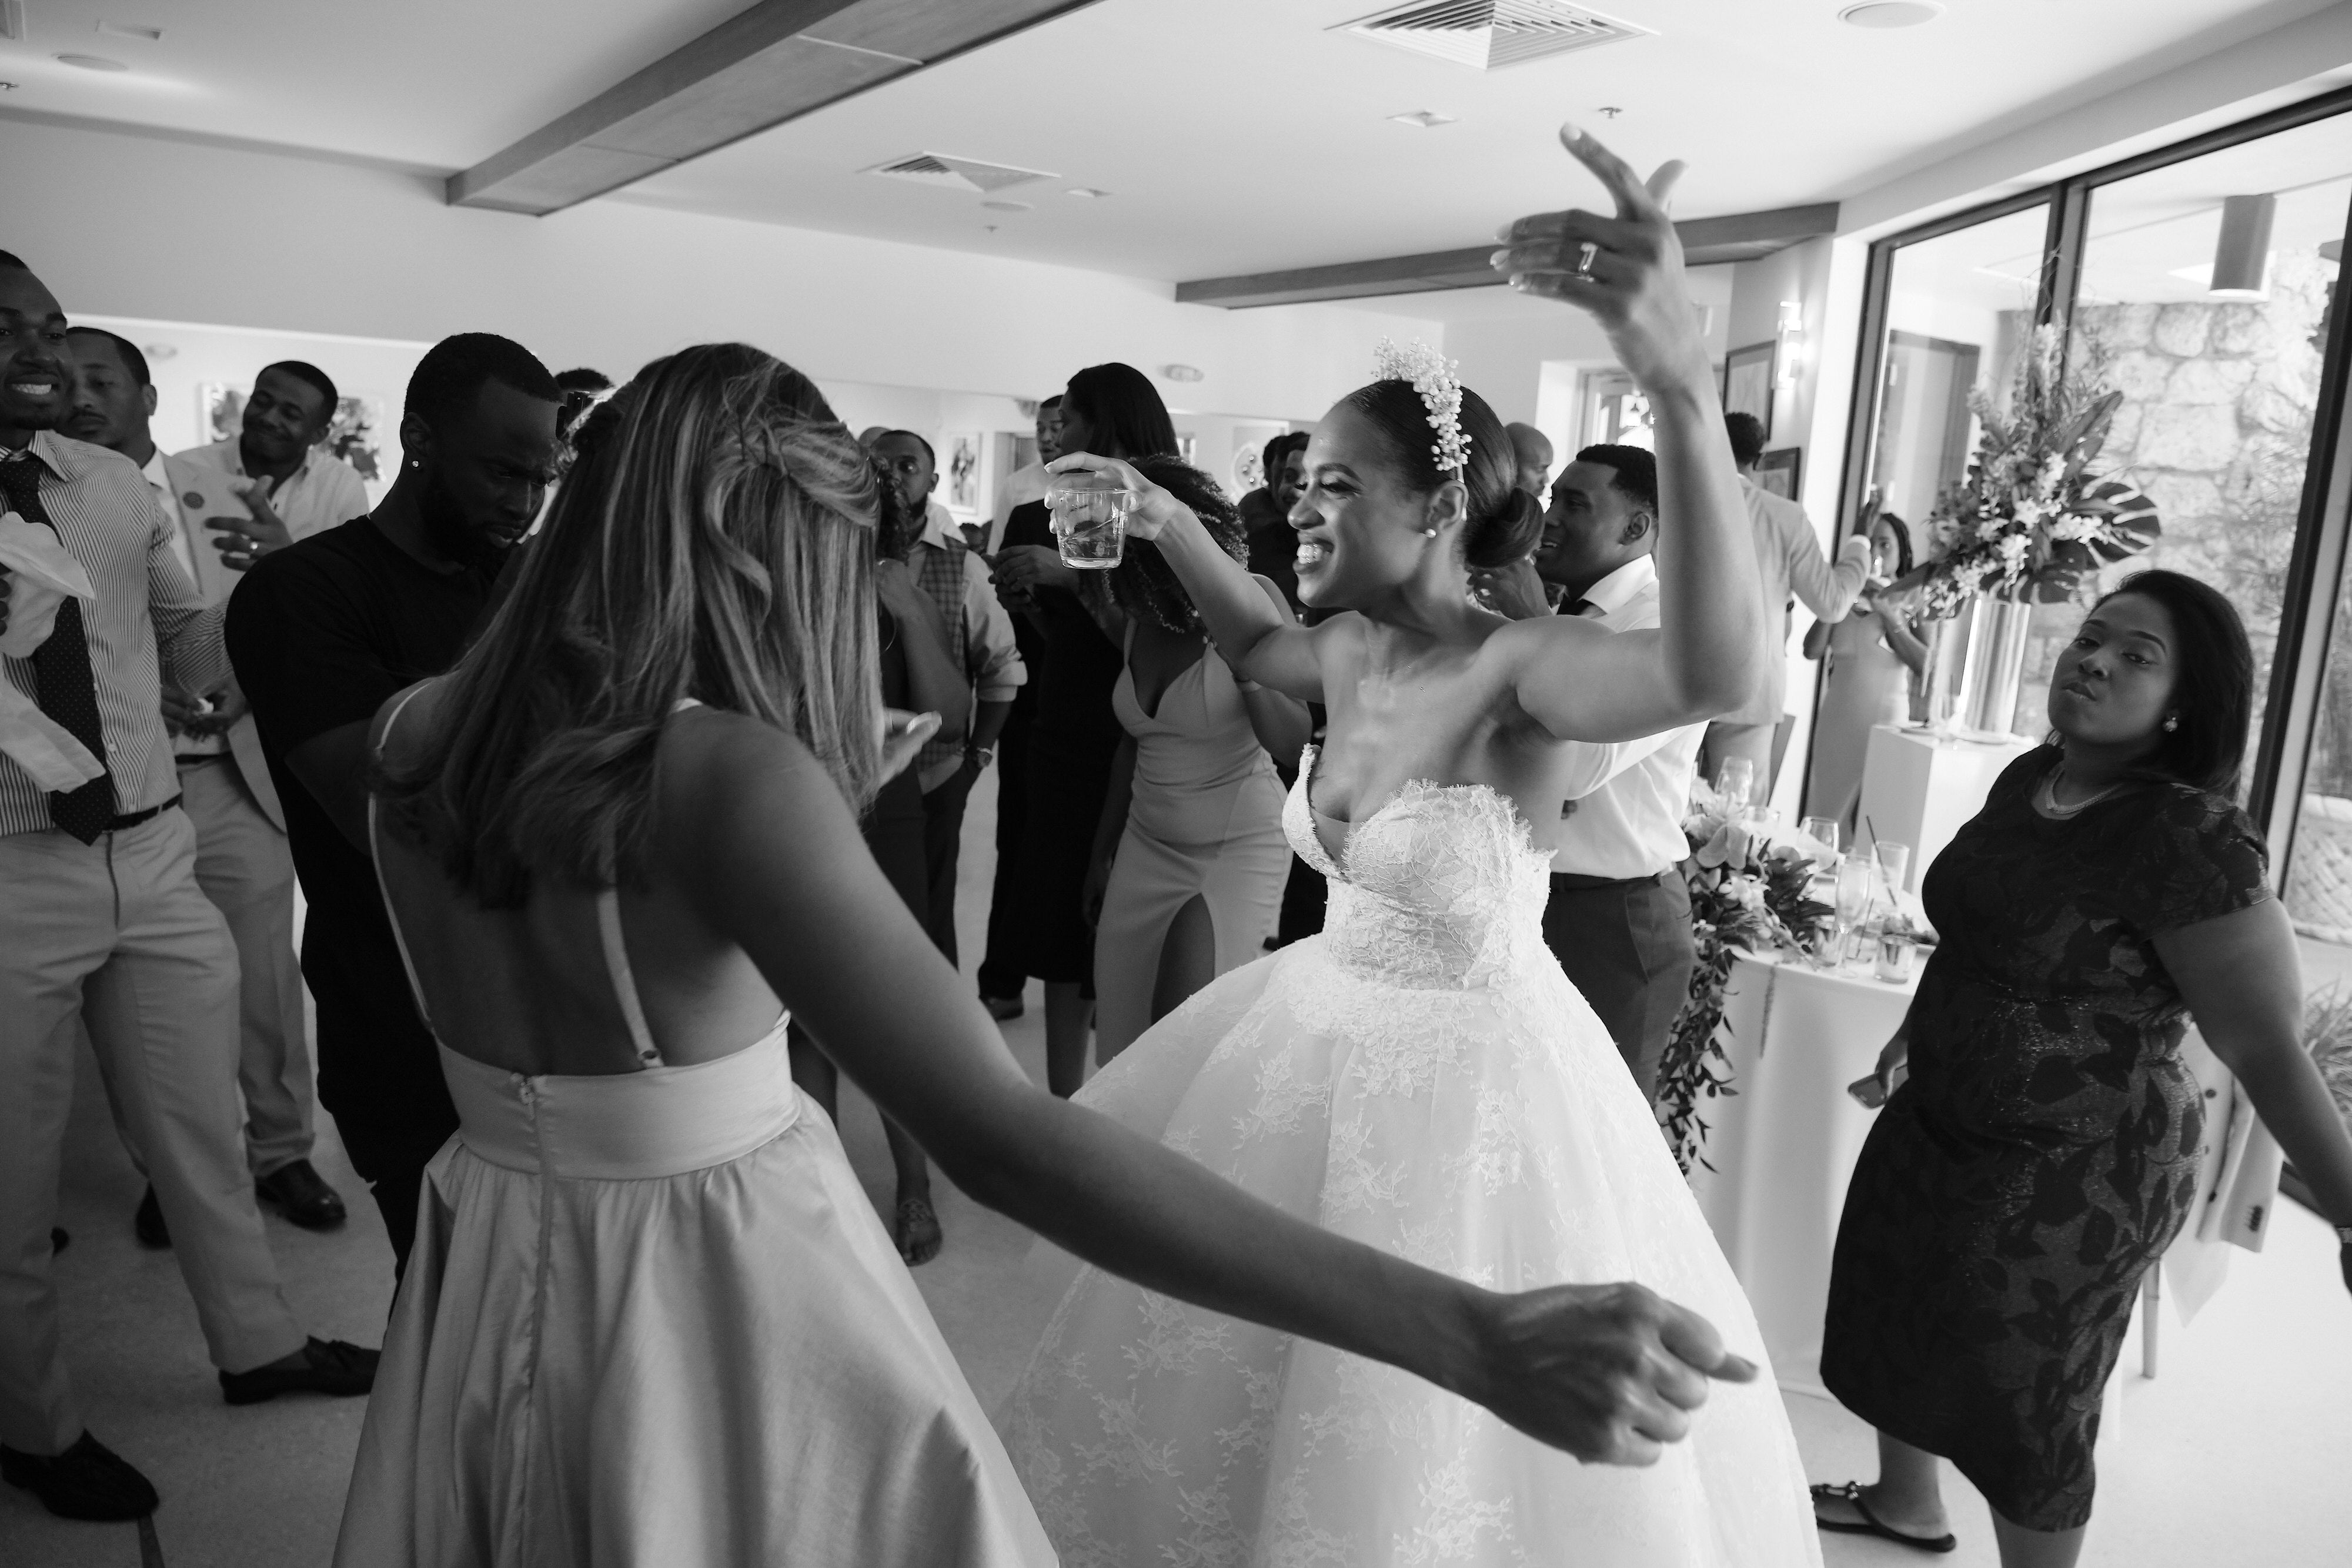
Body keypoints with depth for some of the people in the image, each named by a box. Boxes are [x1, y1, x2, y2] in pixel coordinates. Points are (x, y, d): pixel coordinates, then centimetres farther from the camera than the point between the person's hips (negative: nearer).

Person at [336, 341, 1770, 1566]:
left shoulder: (420, 734, -4)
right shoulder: (723, 770, -27)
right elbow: (1001, 1141, -36)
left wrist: (821, 794, 12)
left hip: (496, 1269, 7)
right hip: (715, 1287, -7)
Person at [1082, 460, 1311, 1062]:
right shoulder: (1136, 618, 5)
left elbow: (1294, 746, -18)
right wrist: (1103, 852, 20)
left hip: (1239, 849, -5)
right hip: (1145, 849, 5)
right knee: (1121, 1046, 3)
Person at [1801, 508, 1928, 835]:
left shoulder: (1913, 602, 0)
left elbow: (1926, 666, -10)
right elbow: (1812, 651, -2)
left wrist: (1888, 615, -14)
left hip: (1884, 719, -3)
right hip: (1835, 718, 3)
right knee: (1825, 812, 4)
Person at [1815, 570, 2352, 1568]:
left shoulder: (2190, 840, -24)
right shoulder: (2028, 780, -1)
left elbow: (2270, 1048, -23)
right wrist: (1911, 1040, 24)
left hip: (2074, 1176, -8)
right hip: (1940, 1127, 8)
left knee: (2023, 1404, 11)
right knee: (1900, 1319, 25)